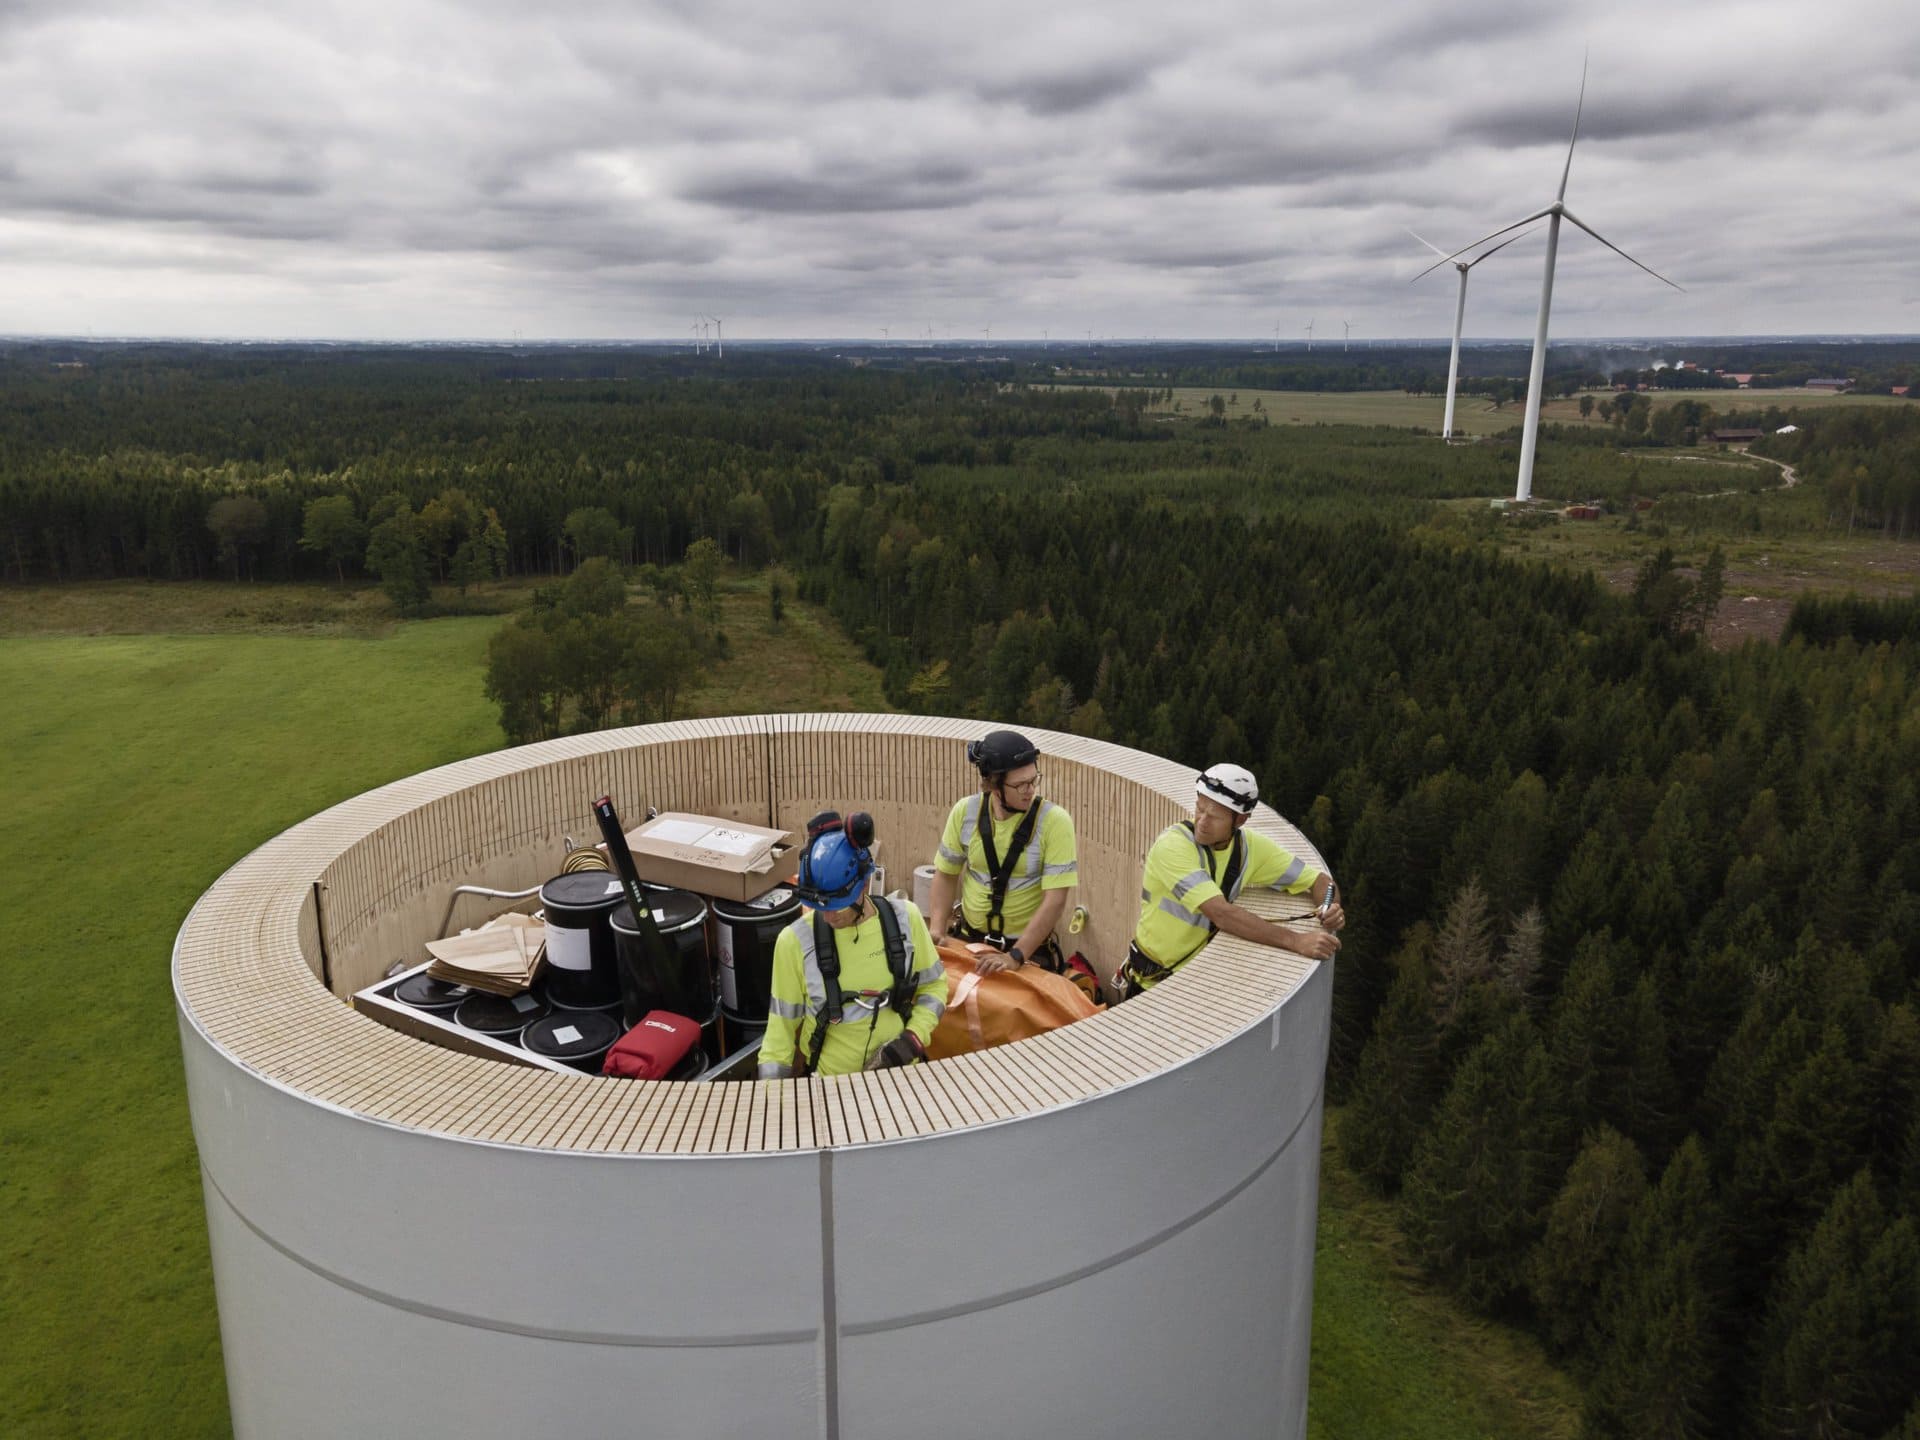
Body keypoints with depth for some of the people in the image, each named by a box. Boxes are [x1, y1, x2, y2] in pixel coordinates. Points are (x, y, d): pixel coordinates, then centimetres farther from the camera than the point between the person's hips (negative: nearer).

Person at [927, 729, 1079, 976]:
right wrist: (937, 929, -5)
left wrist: (1015, 956, -25)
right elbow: (946, 874, 7)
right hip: (968, 939, 3)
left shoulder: (1054, 821, -16)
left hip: (1028, 947, -3)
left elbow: (1055, 900, -19)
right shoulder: (965, 812, -6)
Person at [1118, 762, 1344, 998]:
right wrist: (1295, 940, -38)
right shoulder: (1173, 845, -23)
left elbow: (1319, 880, 4)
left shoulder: (1250, 846, -4)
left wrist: (1331, 909, -19)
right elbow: (1222, 914, -32)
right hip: (1154, 985, -4)